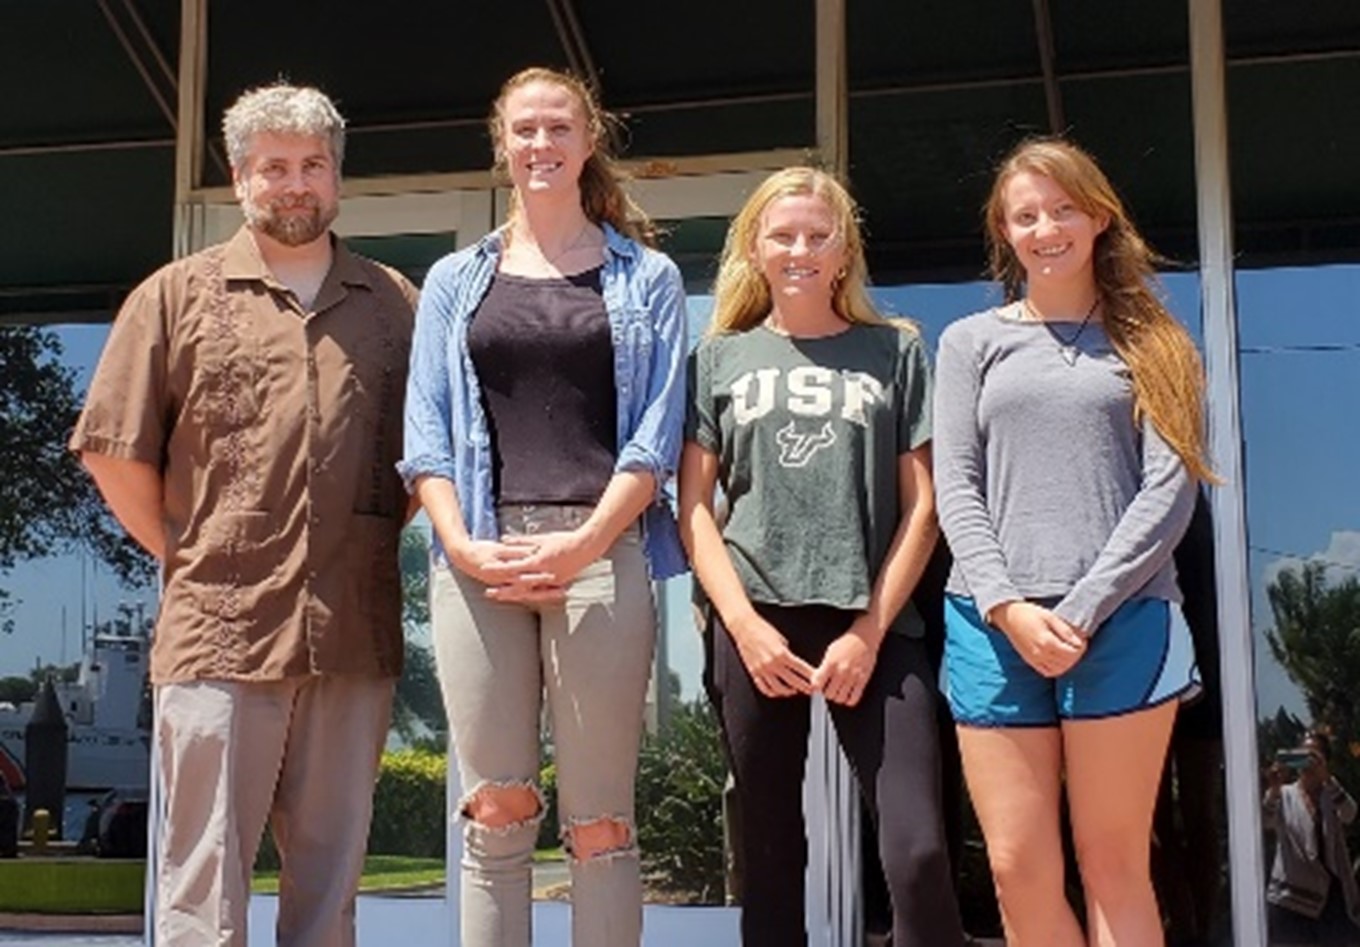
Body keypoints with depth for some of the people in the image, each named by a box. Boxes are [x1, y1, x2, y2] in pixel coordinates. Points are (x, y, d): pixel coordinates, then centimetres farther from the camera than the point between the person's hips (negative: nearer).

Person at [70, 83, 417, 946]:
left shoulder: (395, 304, 11)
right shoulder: (177, 296, 6)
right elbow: (115, 451, 5)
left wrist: (377, 536, 6)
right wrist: (185, 555, 4)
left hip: (355, 634, 2)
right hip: (220, 629, -2)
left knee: (330, 872, 11)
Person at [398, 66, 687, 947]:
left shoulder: (647, 278, 11)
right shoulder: (455, 281, 17)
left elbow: (656, 434, 1)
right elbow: (426, 433, 8)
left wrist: (582, 542, -12)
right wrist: (462, 545, -8)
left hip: (602, 554, -2)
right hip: (479, 560, 2)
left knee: (599, 820, -1)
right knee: (495, 816, 1)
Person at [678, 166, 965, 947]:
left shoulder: (897, 351, 10)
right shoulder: (721, 358, 11)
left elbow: (922, 507, 5)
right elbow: (694, 507, 6)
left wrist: (871, 630, -5)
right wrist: (746, 625, -7)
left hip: (872, 625, -1)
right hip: (757, 625, 1)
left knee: (918, 854, -12)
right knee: (771, 854, 7)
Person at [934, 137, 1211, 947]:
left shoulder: (1149, 344, 11)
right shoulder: (972, 342, 15)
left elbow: (1170, 490, 1)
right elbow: (956, 491, 6)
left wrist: (1083, 609, -10)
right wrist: (1007, 606, -9)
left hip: (1123, 623, -1)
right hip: (995, 627, 1)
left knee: (1115, 867, 0)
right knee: (1019, 869, 0)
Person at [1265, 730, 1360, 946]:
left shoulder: (1333, 794, 9)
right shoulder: (1284, 795, 5)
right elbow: (1262, 823, -15)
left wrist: (1326, 777, -30)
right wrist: (1274, 789, -33)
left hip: (1331, 895, 2)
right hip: (1292, 896, -2)